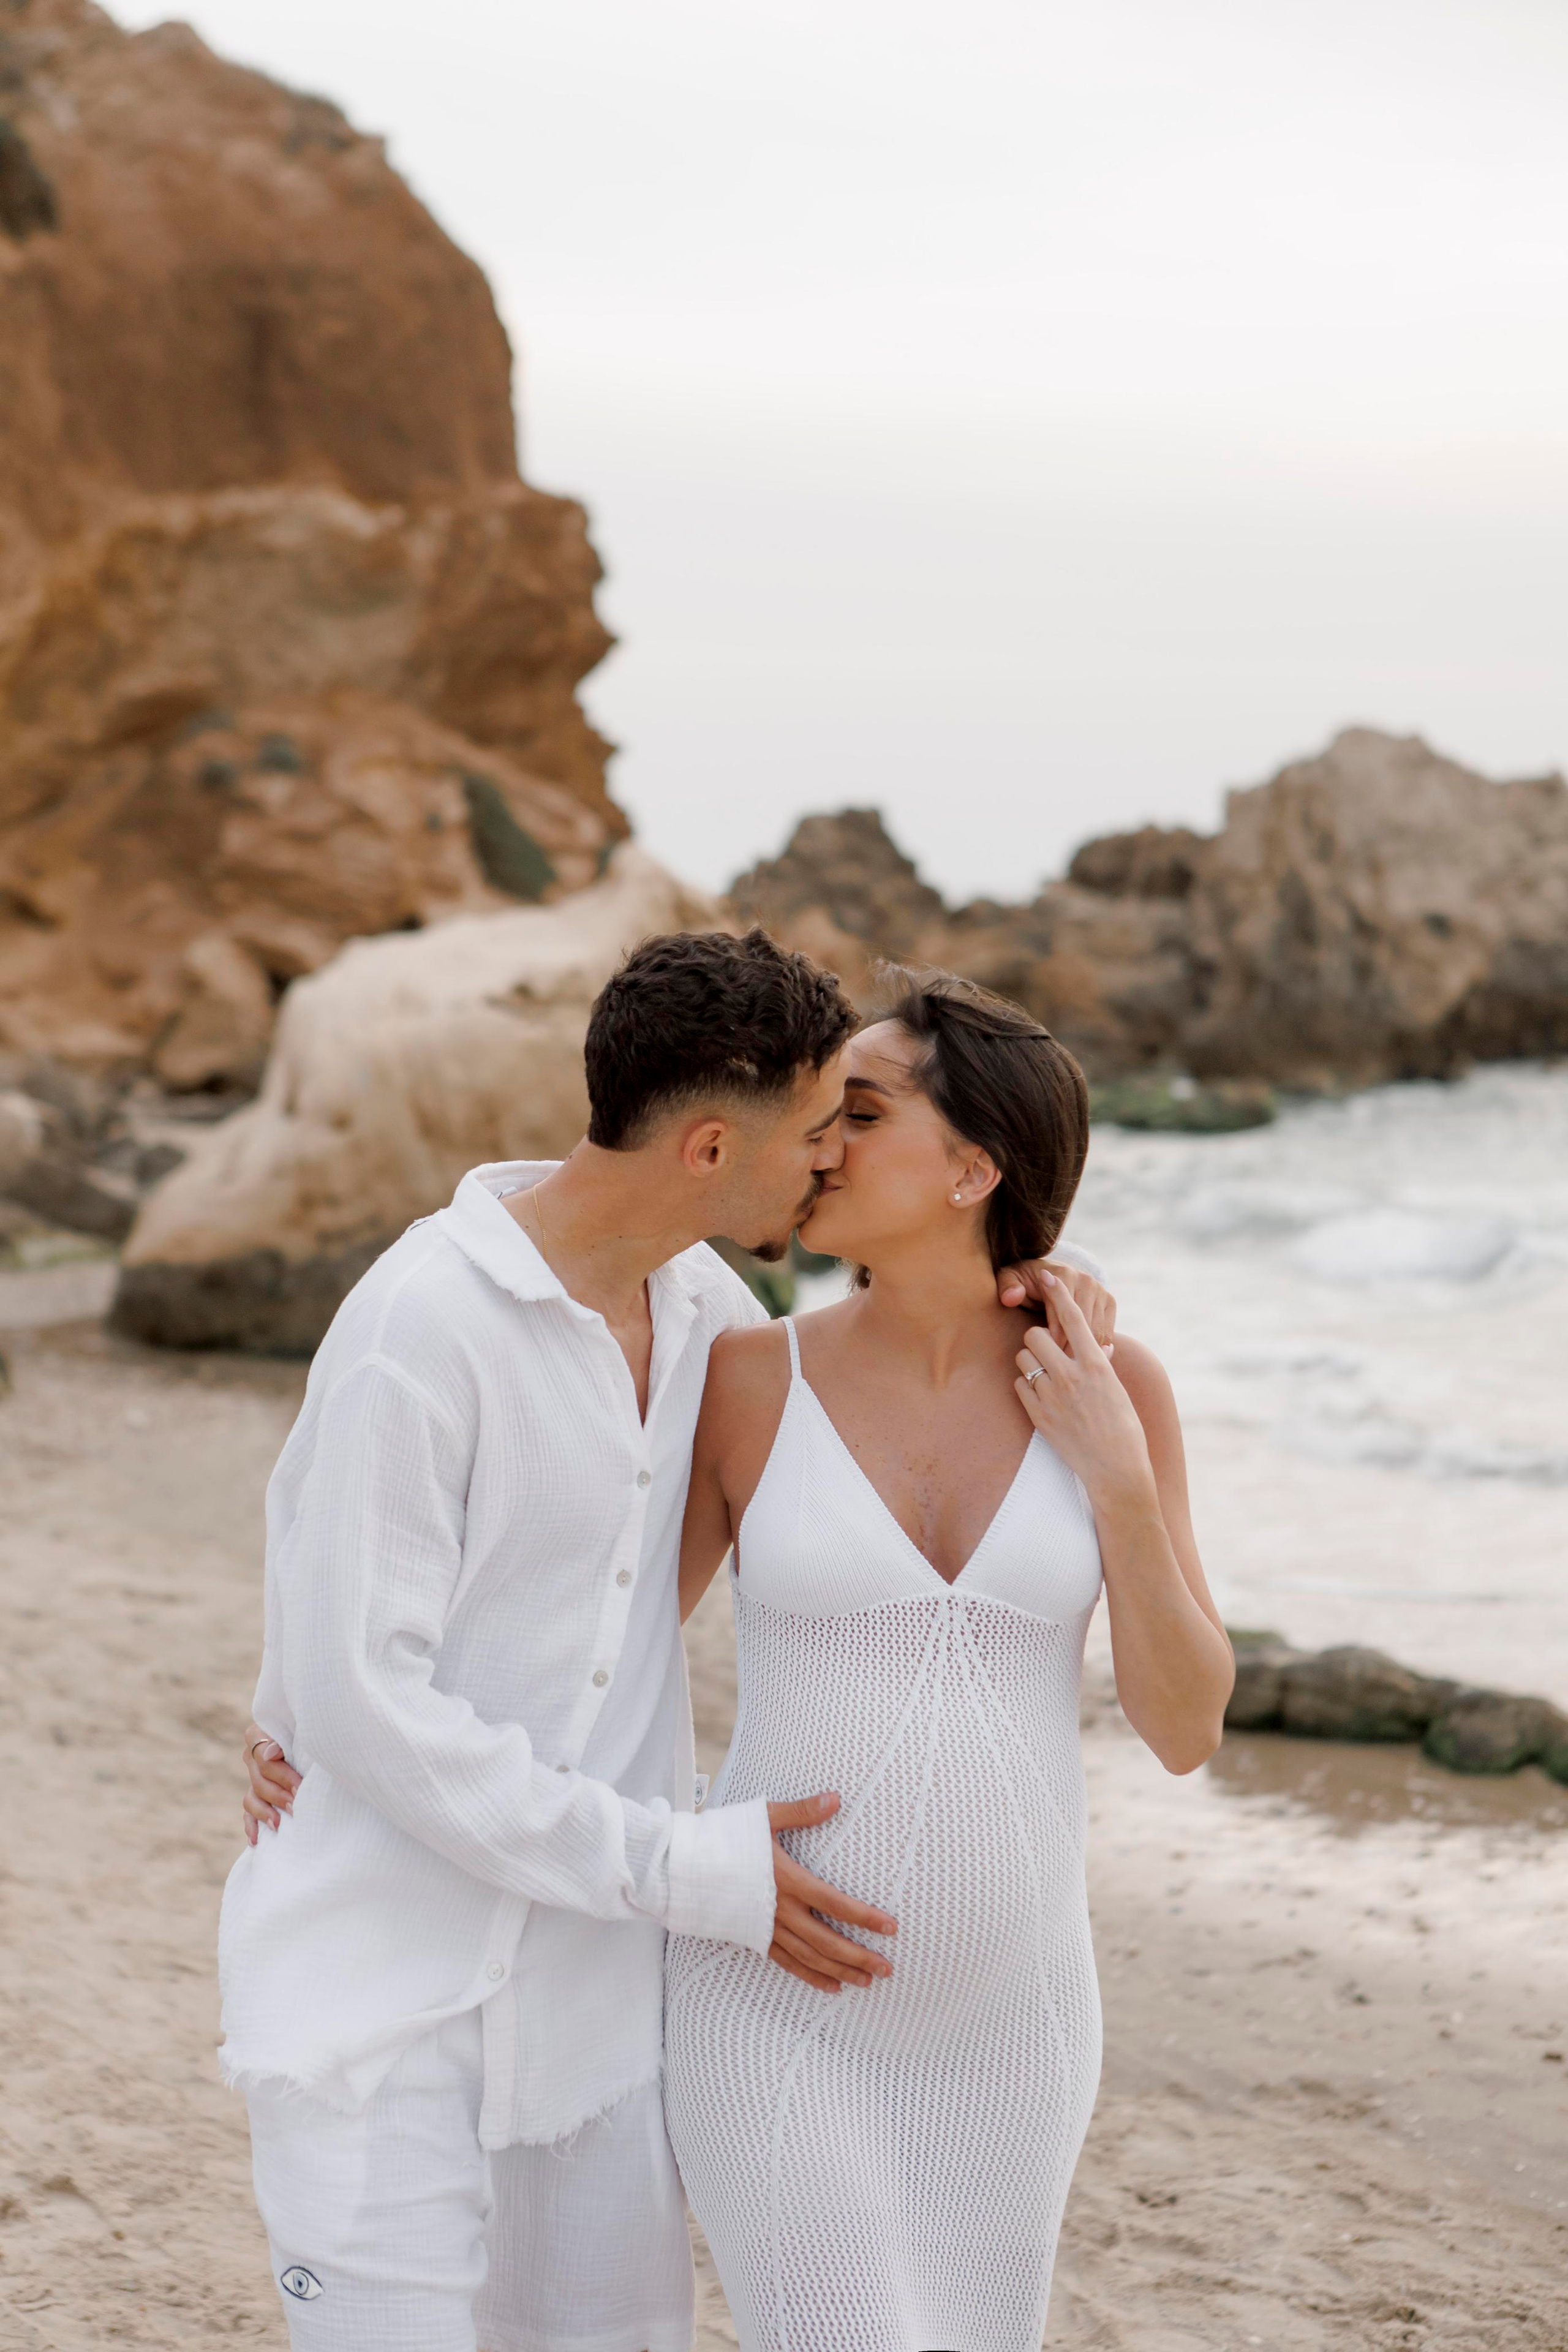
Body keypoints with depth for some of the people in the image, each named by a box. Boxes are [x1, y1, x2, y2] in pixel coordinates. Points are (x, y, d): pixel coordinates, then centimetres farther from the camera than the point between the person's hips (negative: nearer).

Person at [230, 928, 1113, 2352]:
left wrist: (999, 1303, 2)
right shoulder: (421, 1328, -20)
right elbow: (357, 1701, -21)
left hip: (592, 1989, 7)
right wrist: (682, 1869, -20)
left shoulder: (694, 1299, 5)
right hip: (384, 1991, -7)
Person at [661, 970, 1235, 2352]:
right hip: (777, 2006, -2)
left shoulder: (1111, 1389, -3)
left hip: (1001, 2009, 3)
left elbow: (1186, 1730, -4)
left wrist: (1117, 1474, -16)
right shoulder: (749, 1381, -7)